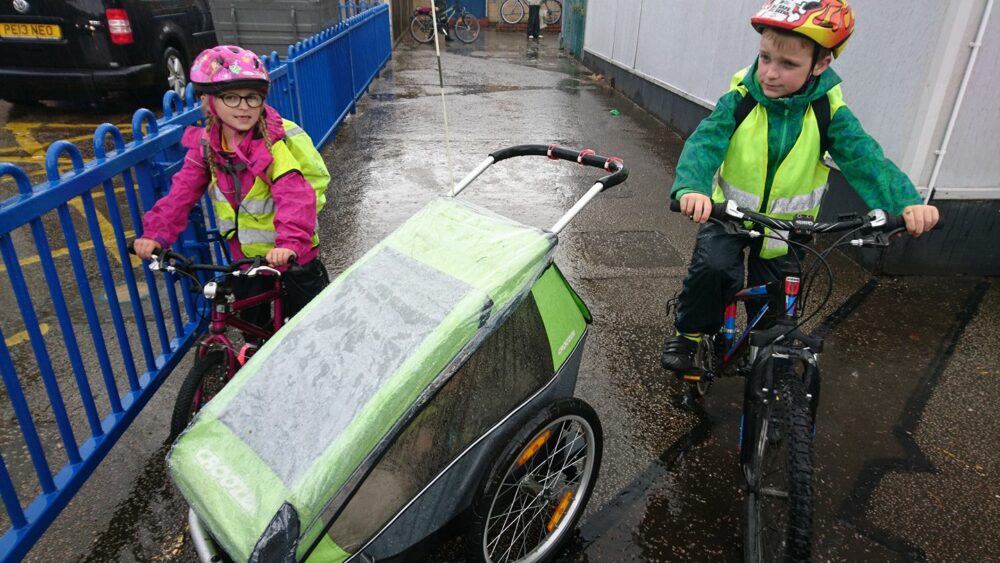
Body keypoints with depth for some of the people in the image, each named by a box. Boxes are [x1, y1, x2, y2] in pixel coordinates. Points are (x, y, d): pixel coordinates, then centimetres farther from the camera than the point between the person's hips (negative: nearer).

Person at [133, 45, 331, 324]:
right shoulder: (205, 146, -6)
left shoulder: (276, 144, -23)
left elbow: (295, 196, -35)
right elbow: (182, 192, -9)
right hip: (245, 258, 5)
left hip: (290, 258, -5)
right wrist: (156, 234, -23)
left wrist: (290, 243, -50)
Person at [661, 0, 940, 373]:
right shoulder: (739, 100, -17)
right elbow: (704, 143, -30)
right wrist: (692, 188, -52)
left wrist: (907, 202, -44)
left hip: (786, 227, 2)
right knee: (713, 266, -28)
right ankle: (688, 332, -2)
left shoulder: (829, 112, -15)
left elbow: (865, 158, -25)